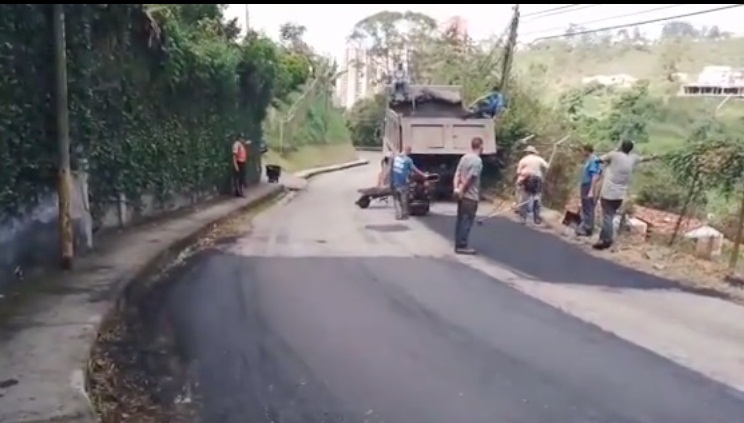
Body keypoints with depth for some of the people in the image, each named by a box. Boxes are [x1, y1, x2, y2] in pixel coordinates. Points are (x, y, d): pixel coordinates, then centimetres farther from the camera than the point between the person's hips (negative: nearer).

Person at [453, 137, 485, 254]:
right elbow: (469, 178, -20)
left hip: (462, 195, 8)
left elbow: (457, 174, 5)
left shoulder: (464, 158, 11)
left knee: (460, 220, 12)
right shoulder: (477, 161, -15)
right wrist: (462, 190, -11)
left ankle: (459, 245, 18)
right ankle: (462, 246, 0)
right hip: (470, 196, -8)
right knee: (467, 221, -3)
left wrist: (456, 188, -3)